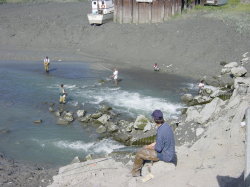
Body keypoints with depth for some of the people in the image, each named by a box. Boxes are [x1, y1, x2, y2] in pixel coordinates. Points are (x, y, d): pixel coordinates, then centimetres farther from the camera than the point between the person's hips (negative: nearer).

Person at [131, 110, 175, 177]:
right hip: (169, 153, 9)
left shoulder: (160, 131, -31)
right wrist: (151, 145, 10)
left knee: (139, 153, 0)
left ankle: (135, 173, 21)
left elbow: (158, 148, -25)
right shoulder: (166, 126, 0)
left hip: (164, 156, -9)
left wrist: (149, 147, -6)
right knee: (143, 149, 22)